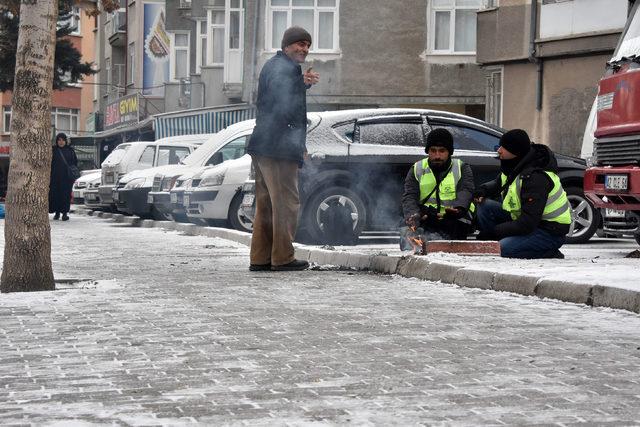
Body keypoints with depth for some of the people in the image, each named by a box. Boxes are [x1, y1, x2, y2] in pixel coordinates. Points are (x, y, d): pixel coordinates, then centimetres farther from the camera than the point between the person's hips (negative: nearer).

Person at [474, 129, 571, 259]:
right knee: (485, 206, -3)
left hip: (550, 233, -9)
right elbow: (499, 183, 23)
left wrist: (494, 231, -23)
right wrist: (484, 190, -2)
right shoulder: (514, 166, -1)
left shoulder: (535, 178, -29)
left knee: (505, 249, -30)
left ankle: (550, 255, -10)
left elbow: (527, 224, -31)